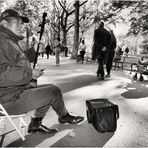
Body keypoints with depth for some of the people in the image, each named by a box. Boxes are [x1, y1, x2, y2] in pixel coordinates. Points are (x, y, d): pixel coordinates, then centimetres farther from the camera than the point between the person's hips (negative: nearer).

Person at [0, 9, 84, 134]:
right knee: (54, 91, -9)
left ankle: (35, 124, 15)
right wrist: (30, 73, -21)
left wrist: (32, 73, 7)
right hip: (10, 99, -11)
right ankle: (64, 116, 21)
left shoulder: (11, 41, 18)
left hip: (18, 90, 11)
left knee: (50, 90, 12)